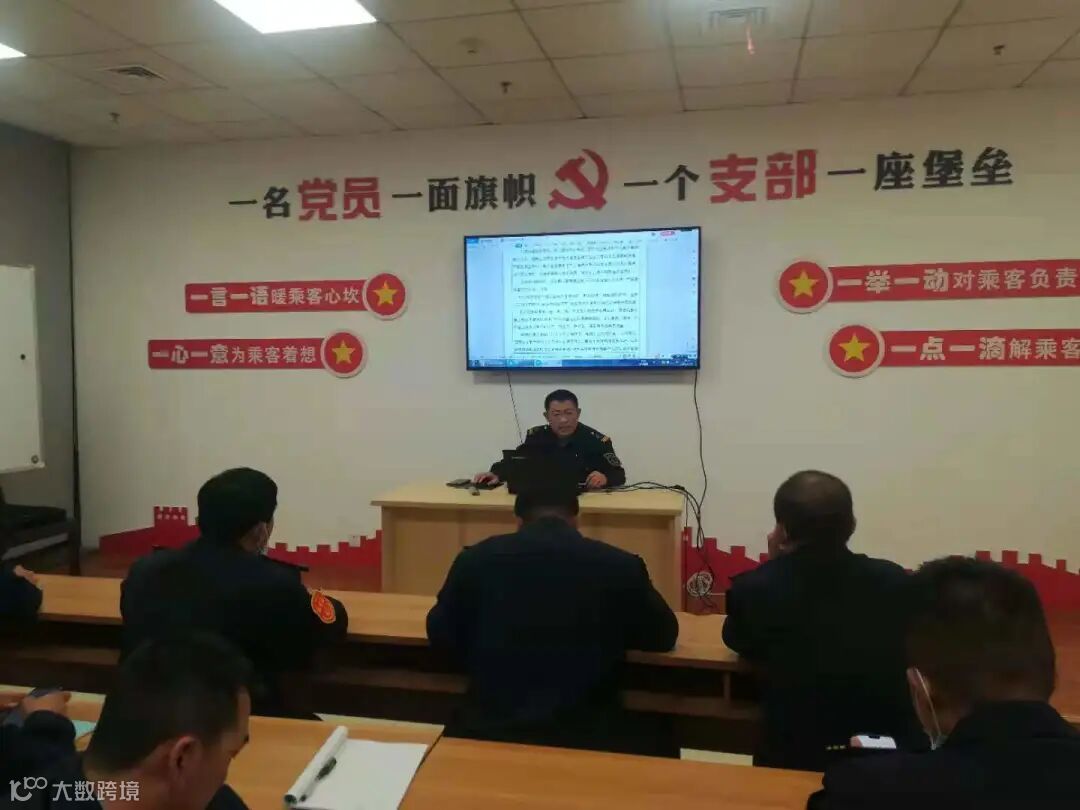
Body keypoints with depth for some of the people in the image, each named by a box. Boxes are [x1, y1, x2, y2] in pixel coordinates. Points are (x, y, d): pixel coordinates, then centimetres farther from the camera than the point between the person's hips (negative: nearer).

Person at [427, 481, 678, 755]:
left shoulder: (475, 559, -1)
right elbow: (663, 636, 12)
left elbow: (439, 635, 12)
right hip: (586, 734, -1)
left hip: (490, 730, 1)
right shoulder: (621, 566, -3)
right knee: (658, 752, 29)